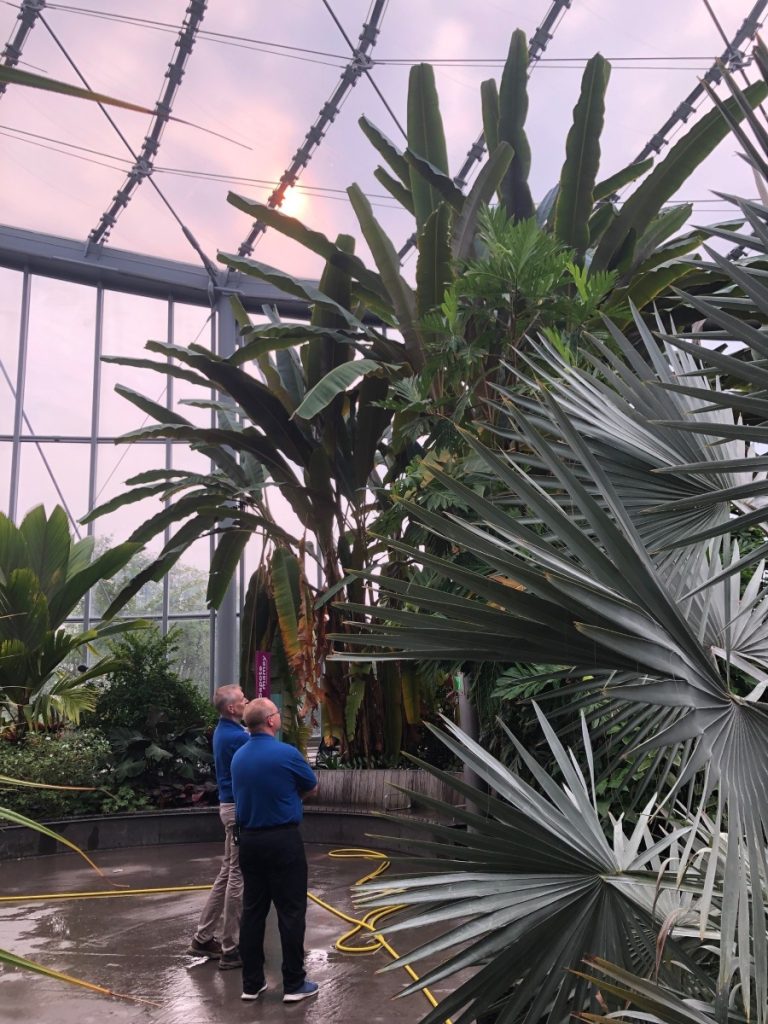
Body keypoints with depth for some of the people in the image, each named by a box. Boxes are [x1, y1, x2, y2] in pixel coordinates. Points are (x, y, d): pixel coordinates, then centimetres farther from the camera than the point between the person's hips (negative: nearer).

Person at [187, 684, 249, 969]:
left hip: (231, 805, 10)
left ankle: (203, 938, 24)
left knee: (227, 873, 17)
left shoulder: (224, 731, 9)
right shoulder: (237, 737, -22)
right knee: (238, 877, -1)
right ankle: (231, 949, 7)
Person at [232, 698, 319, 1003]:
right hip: (283, 840, -6)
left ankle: (252, 982, 17)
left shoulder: (238, 757, 3)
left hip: (249, 839, 6)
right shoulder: (286, 753, -16)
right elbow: (312, 788, 1)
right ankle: (294, 984, 9)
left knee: (252, 911, 11)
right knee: (291, 911, 3)